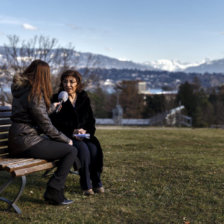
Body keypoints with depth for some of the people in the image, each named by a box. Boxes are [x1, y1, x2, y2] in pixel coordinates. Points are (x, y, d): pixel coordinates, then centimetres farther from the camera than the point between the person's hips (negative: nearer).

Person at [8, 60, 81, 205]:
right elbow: (46, 126, -15)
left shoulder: (20, 89, 13)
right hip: (27, 143, -10)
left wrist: (52, 107, 46)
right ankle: (54, 193, -8)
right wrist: (66, 140, -2)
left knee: (63, 143, 19)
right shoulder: (35, 94, -17)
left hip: (19, 141, 10)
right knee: (71, 150, -10)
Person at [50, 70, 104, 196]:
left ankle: (97, 182, -12)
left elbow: (91, 120, 11)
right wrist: (73, 132, -18)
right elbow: (55, 123, -6)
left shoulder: (84, 98, 10)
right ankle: (86, 185, -22)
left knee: (94, 147, -27)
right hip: (66, 136, -3)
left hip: (84, 134, 3)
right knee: (83, 148, -31)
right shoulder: (57, 99, 0)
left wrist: (85, 131, -10)